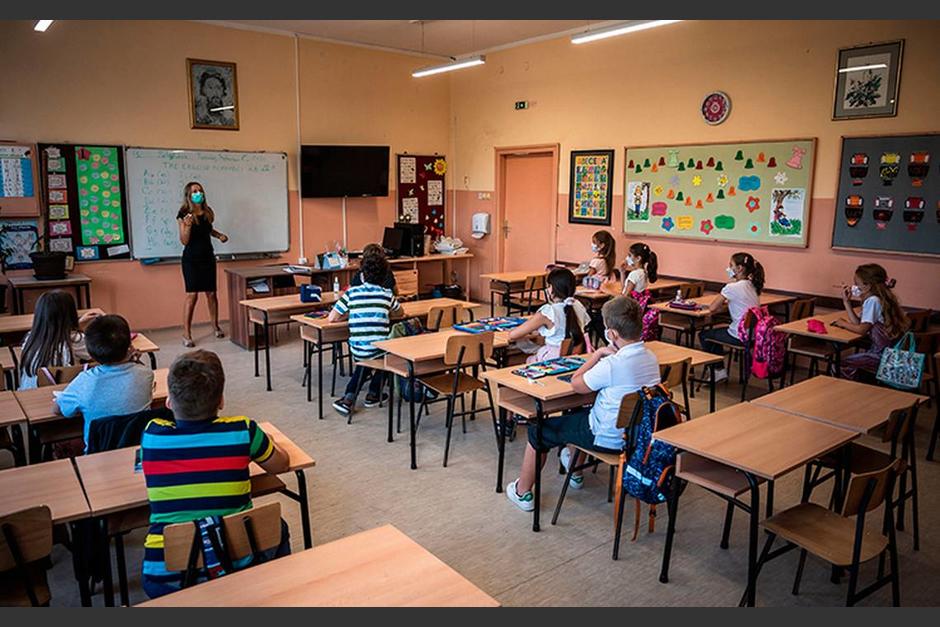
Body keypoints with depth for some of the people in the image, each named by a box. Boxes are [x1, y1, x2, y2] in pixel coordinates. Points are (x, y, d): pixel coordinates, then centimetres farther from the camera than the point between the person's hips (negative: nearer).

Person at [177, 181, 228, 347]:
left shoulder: (207, 212, 5)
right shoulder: (184, 214, -11)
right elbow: (184, 241, -14)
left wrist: (219, 235, 7)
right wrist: (187, 225, -30)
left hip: (208, 257, 5)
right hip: (191, 258, -5)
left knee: (211, 293, 9)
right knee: (192, 294, -8)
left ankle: (216, 326, 25)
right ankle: (186, 334, -2)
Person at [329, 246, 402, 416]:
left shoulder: (351, 293, -1)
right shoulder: (387, 294, 2)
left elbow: (332, 318, 1)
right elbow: (400, 312, 22)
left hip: (357, 351, 1)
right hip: (379, 349, -1)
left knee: (365, 359, 35)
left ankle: (349, 398, 18)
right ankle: (374, 394, 34)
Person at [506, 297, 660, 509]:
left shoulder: (611, 364, -29)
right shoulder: (651, 357, -4)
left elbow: (576, 384, -14)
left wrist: (598, 354, -6)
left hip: (609, 438, -8)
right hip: (637, 433, 8)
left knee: (539, 431, 10)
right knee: (578, 414, 35)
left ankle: (522, 492, 24)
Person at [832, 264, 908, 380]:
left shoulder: (873, 301, -18)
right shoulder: (877, 299, 11)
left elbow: (861, 329, -20)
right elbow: (858, 323, 8)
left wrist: (843, 324, -3)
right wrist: (846, 302, 9)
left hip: (884, 355, -10)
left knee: (844, 363, -6)